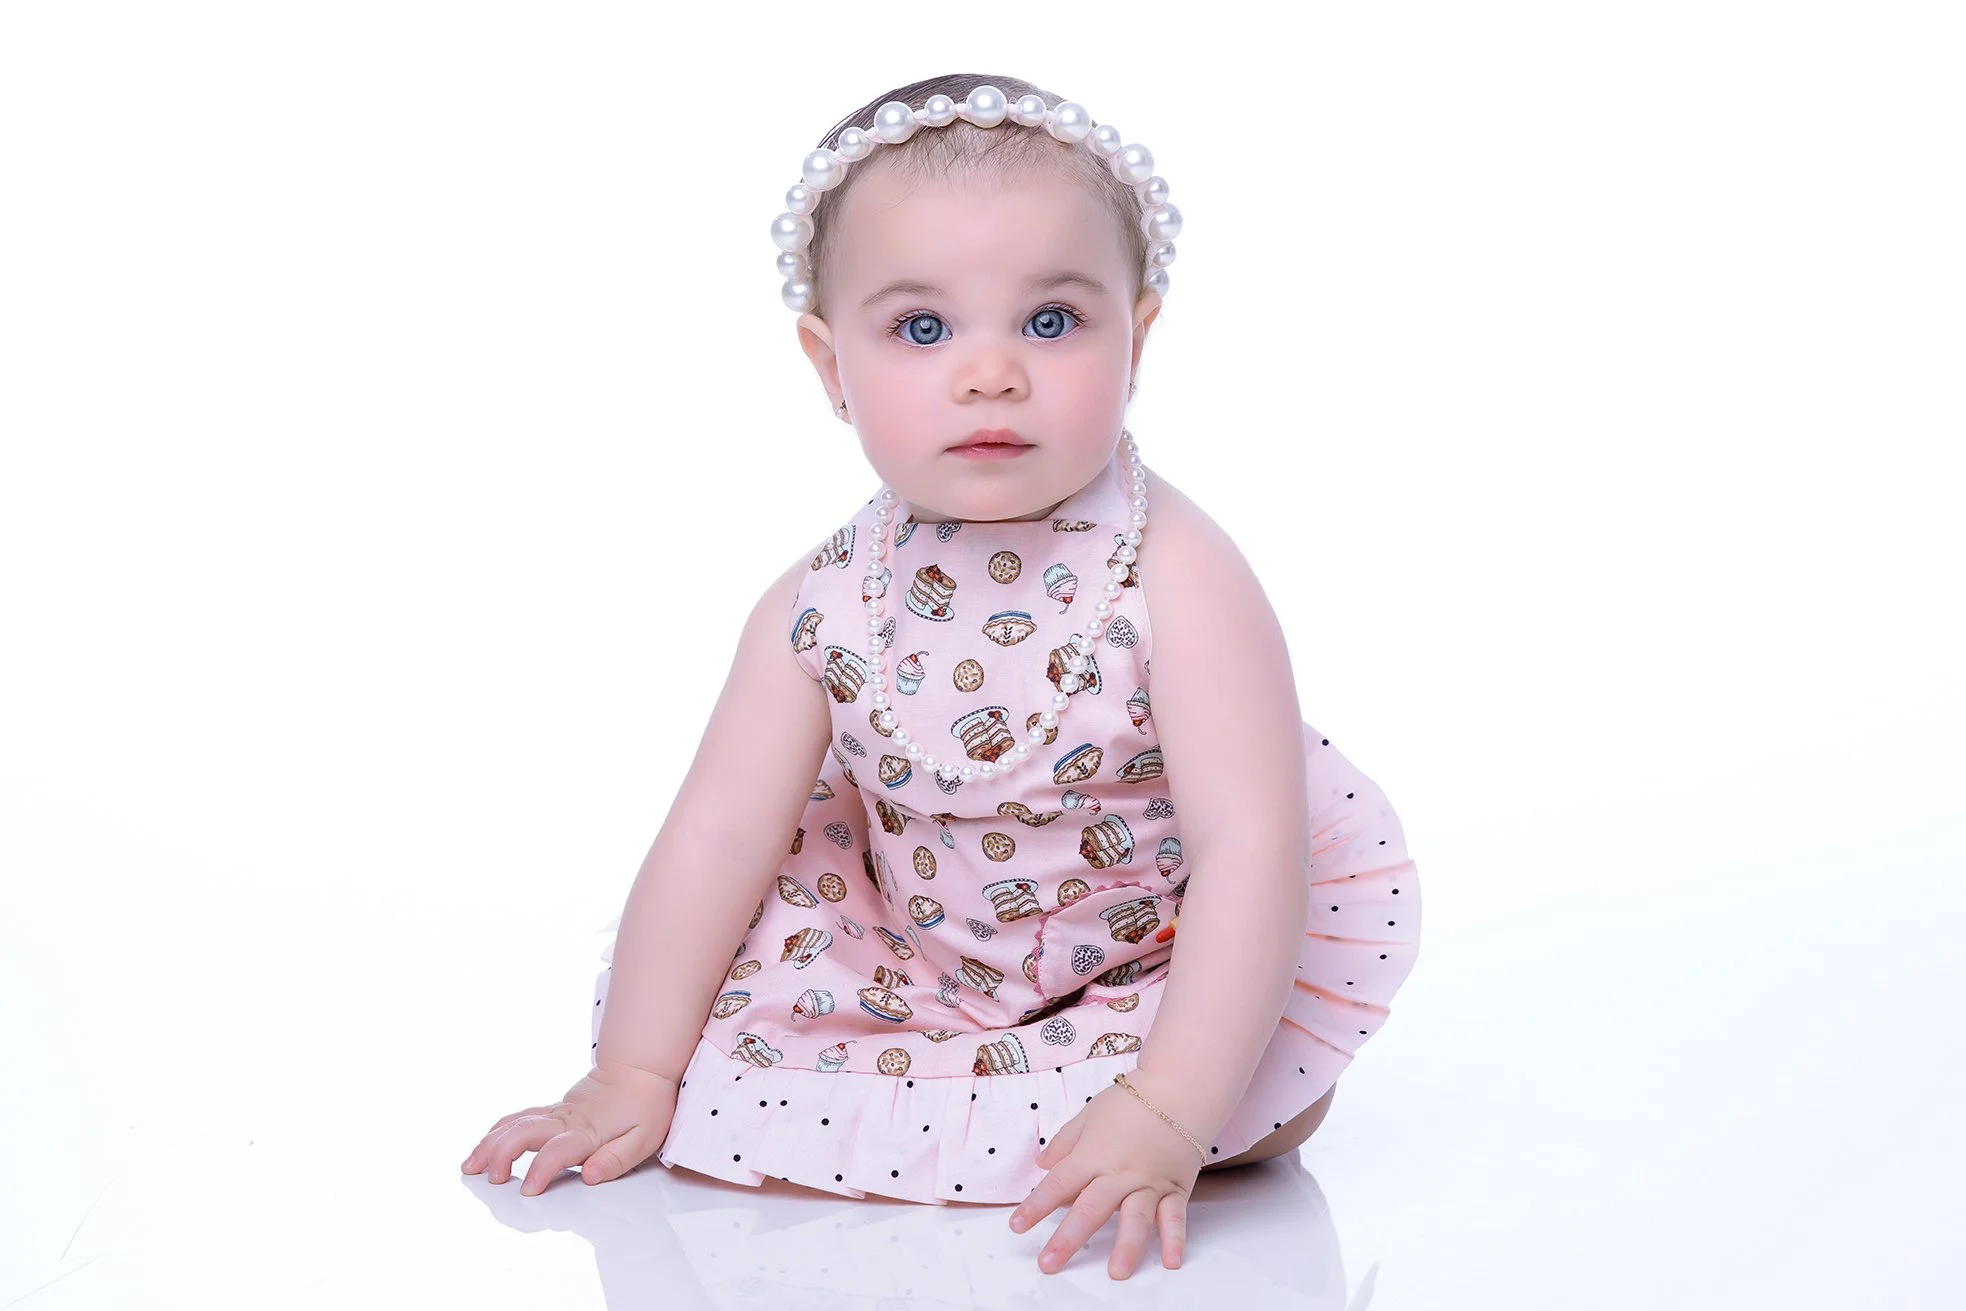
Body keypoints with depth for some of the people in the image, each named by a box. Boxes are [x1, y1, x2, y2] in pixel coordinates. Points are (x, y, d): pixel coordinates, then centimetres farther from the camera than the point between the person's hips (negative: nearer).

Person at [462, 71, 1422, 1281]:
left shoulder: (1176, 580, -27)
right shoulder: (826, 606, -14)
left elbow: (1251, 851, -32)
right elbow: (718, 833, -9)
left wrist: (1167, 1113, -38)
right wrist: (635, 1074, -8)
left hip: (1179, 963, -4)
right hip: (929, 947, 5)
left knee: (1272, 1099, -29)